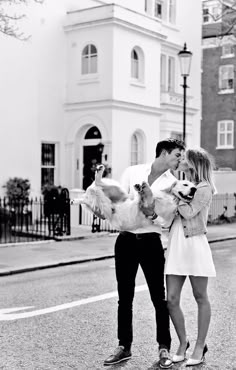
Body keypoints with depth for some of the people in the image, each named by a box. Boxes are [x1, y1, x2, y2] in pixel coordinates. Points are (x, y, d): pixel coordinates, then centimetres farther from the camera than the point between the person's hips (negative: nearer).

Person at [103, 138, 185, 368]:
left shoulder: (172, 183, 3)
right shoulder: (132, 172, 5)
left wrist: (153, 213, -24)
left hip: (151, 241, -1)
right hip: (126, 239, 1)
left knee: (158, 297, 3)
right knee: (125, 297, 9)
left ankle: (164, 348, 16)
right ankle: (124, 346, 21)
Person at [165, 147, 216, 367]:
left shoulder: (204, 188, -3)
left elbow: (189, 212, -16)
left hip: (195, 244, -6)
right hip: (175, 245, 6)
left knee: (200, 298, 5)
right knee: (171, 299, 2)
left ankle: (200, 347, 16)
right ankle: (182, 343, 20)